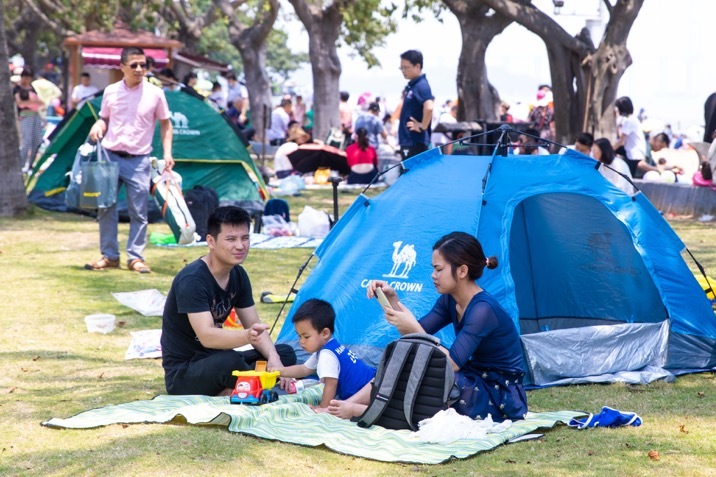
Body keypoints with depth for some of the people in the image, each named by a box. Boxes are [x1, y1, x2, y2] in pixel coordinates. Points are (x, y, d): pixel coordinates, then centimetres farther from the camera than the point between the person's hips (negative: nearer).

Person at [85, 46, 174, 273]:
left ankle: (135, 257, 7)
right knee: (106, 209, 5)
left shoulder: (154, 93, -1)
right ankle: (109, 256, 14)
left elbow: (165, 124, 7)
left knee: (139, 212, -1)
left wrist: (167, 153, -2)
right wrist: (98, 127, -6)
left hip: (138, 161, -2)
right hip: (110, 157, 2)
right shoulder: (111, 91, 4)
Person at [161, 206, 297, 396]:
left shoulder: (238, 275, 4)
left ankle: (225, 393, -11)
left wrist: (273, 357, -15)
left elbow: (254, 325, 5)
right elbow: (206, 336, -32)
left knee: (285, 353, -2)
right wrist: (247, 336, -51)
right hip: (182, 374, -9)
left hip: (214, 362, 9)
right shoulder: (192, 279, -22)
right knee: (229, 361, -37)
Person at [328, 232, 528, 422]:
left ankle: (356, 410, -19)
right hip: (475, 382, 9)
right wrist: (392, 300, -7)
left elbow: (452, 364, -28)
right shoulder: (450, 301, 4)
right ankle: (347, 404, -8)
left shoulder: (484, 309, -23)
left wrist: (413, 327, -29)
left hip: (500, 399, -9)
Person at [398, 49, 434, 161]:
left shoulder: (421, 86, -16)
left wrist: (423, 126, -22)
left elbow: (429, 107, -32)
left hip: (415, 143, -10)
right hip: (407, 141, 10)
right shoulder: (411, 86, 13)